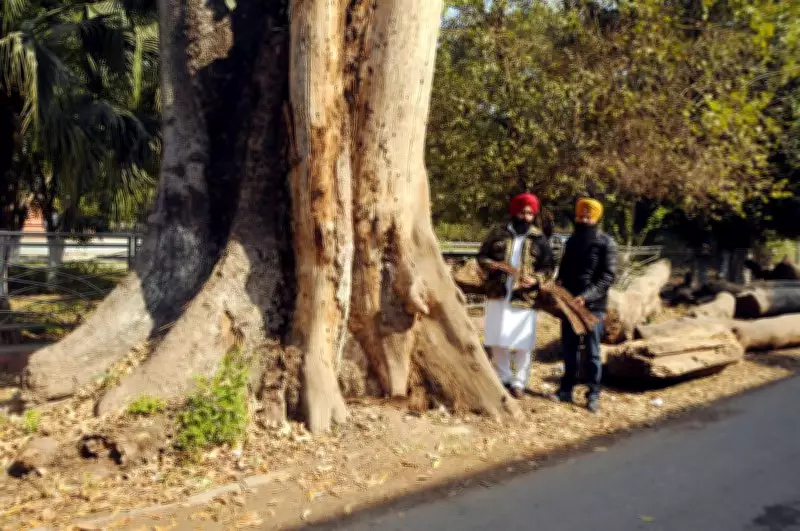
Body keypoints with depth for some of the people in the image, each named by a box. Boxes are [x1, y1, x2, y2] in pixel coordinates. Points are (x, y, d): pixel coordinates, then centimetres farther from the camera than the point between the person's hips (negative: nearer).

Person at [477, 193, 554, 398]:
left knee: (523, 343, 1)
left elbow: (548, 267, 3)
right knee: (497, 341, 9)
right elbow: (481, 256, 7)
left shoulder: (540, 239, 2)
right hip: (498, 295, 2)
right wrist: (491, 265, -15)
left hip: (524, 298, -1)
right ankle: (503, 378, 26)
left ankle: (519, 382, 18)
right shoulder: (498, 233, 4)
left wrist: (536, 279, -16)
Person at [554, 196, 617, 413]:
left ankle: (593, 394, 11)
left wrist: (586, 296, -22)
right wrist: (559, 285, 0)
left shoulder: (606, 243, -6)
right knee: (569, 349, 12)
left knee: (592, 352, 2)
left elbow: (608, 276, -12)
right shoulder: (572, 240, 13)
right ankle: (566, 389, 23)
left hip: (593, 306, -5)